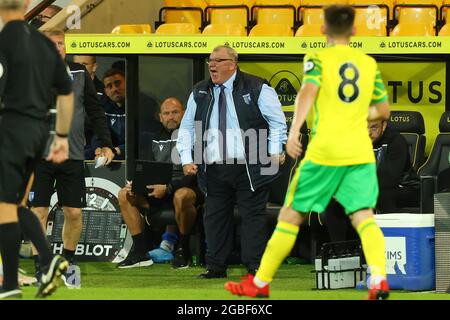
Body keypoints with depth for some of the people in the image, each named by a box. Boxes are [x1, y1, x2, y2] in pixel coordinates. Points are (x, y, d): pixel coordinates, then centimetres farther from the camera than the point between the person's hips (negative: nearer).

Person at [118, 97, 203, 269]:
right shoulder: (156, 140, 15)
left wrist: (168, 188, -24)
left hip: (189, 187, -7)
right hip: (160, 189, 7)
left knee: (181, 196, -41)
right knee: (124, 195, -8)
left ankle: (183, 250, -23)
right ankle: (140, 252, -11)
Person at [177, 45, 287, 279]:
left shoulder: (256, 88, 0)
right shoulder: (199, 93, 12)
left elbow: (277, 121, 2)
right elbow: (187, 128, 17)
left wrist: (275, 151, -8)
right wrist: (186, 159, 5)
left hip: (249, 169, -4)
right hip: (213, 170, 4)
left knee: (253, 215, -3)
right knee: (215, 217, 4)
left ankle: (255, 266, 0)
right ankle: (216, 266, 10)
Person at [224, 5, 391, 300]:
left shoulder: (318, 59, 2)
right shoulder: (369, 64, 14)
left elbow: (308, 92, -17)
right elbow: (383, 110, 21)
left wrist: (294, 131, -27)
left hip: (324, 151, -3)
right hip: (361, 152, 3)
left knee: (291, 215, 8)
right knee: (363, 216, -3)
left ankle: (260, 283, 16)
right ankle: (379, 279, -28)